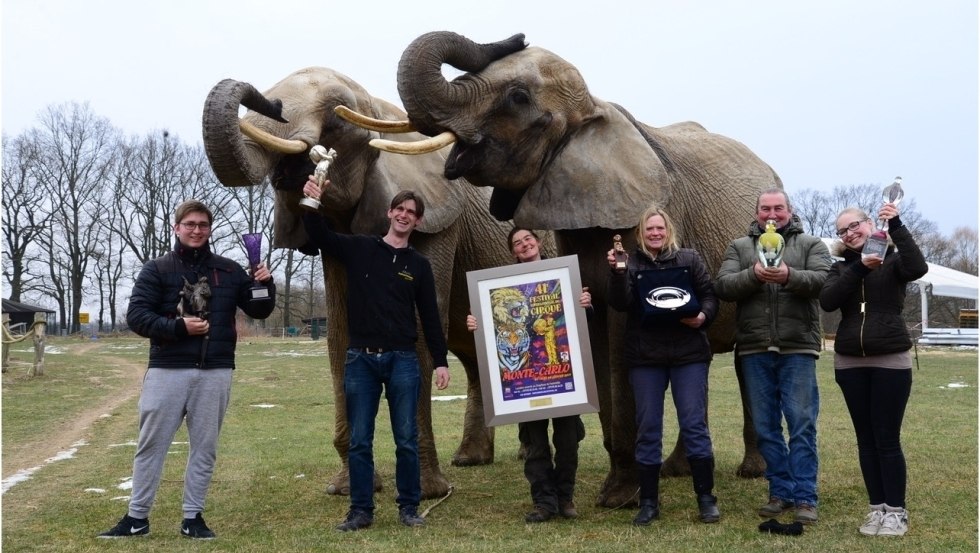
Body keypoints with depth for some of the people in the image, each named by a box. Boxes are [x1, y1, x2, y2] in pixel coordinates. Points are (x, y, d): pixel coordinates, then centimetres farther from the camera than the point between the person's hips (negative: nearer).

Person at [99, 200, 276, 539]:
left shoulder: (229, 271, 9)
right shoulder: (157, 270, 2)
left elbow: (259, 310, 12)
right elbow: (136, 316, -5)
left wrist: (267, 285, -8)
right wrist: (178, 326, -18)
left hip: (215, 372, 2)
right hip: (167, 371, -2)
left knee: (204, 448, 8)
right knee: (151, 445, 5)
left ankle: (193, 517, 18)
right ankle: (137, 517, 16)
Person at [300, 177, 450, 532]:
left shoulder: (419, 265, 7)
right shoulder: (359, 249, 6)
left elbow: (430, 317, 8)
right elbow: (318, 236, -3)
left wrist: (441, 361, 3)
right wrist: (313, 203, -22)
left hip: (403, 360, 0)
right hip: (361, 359, 0)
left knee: (406, 439, 4)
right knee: (359, 441, 4)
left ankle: (409, 508, 16)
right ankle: (361, 510, 13)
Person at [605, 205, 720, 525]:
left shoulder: (689, 260, 7)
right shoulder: (630, 264, 6)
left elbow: (709, 295, 6)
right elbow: (621, 304, -7)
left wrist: (703, 316, -14)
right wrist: (616, 272, -21)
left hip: (688, 354, -1)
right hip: (644, 357, 1)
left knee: (694, 424, -1)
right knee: (647, 428, 5)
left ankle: (706, 498, 9)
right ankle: (648, 502, 12)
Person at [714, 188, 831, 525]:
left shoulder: (811, 245, 8)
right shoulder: (739, 247, 12)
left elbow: (822, 280, -10)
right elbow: (723, 287, -2)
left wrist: (789, 276, -28)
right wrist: (754, 275, -20)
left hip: (797, 348, -2)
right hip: (755, 350, 2)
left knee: (802, 423, -2)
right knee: (766, 426, 7)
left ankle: (805, 498, 4)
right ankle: (781, 493, 18)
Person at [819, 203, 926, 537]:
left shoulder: (893, 260, 1)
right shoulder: (842, 268, 9)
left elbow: (918, 268, -22)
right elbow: (827, 301, -9)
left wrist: (896, 226, -26)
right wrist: (859, 267, -18)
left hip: (890, 360, -3)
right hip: (850, 363, 4)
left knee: (887, 439, -2)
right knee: (866, 439, 8)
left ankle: (896, 511, 7)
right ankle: (876, 508, 15)